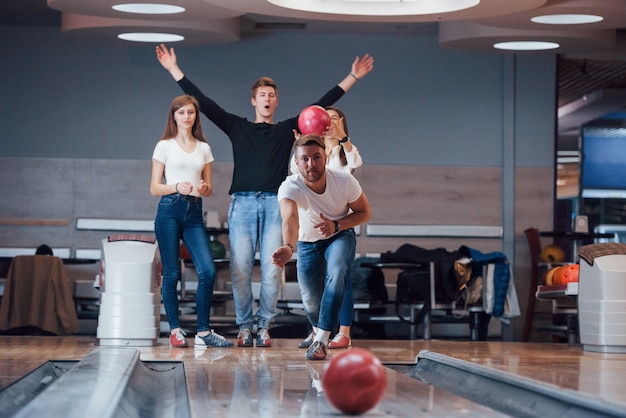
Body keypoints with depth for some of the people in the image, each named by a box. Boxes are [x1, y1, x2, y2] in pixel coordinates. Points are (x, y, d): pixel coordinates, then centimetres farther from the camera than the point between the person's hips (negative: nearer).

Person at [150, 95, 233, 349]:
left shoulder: (203, 148, 15)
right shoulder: (165, 146, 5)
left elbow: (209, 189, 16)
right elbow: (154, 188, 2)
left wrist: (204, 188, -8)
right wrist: (177, 187, -16)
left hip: (194, 213, 3)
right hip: (169, 210, -3)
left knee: (208, 271, -10)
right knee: (171, 273, -2)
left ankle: (203, 332, -3)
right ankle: (175, 330, 8)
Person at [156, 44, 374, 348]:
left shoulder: (287, 130, 16)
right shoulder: (237, 127, 15)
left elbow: (322, 105, 15)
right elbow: (203, 102, 13)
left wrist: (352, 78, 13)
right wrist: (174, 70, 10)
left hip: (275, 206, 0)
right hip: (243, 203, 0)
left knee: (272, 271, -5)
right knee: (241, 270, -4)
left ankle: (264, 327, 4)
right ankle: (244, 326, 5)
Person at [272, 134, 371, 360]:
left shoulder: (345, 181, -27)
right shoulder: (289, 187, -33)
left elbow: (364, 212, -10)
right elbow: (290, 219, -52)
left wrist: (337, 225, -29)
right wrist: (288, 247, -74)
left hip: (341, 236, -1)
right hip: (307, 242, 1)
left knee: (336, 274, -30)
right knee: (310, 299, 0)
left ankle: (321, 340, -24)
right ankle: (318, 330, 37)